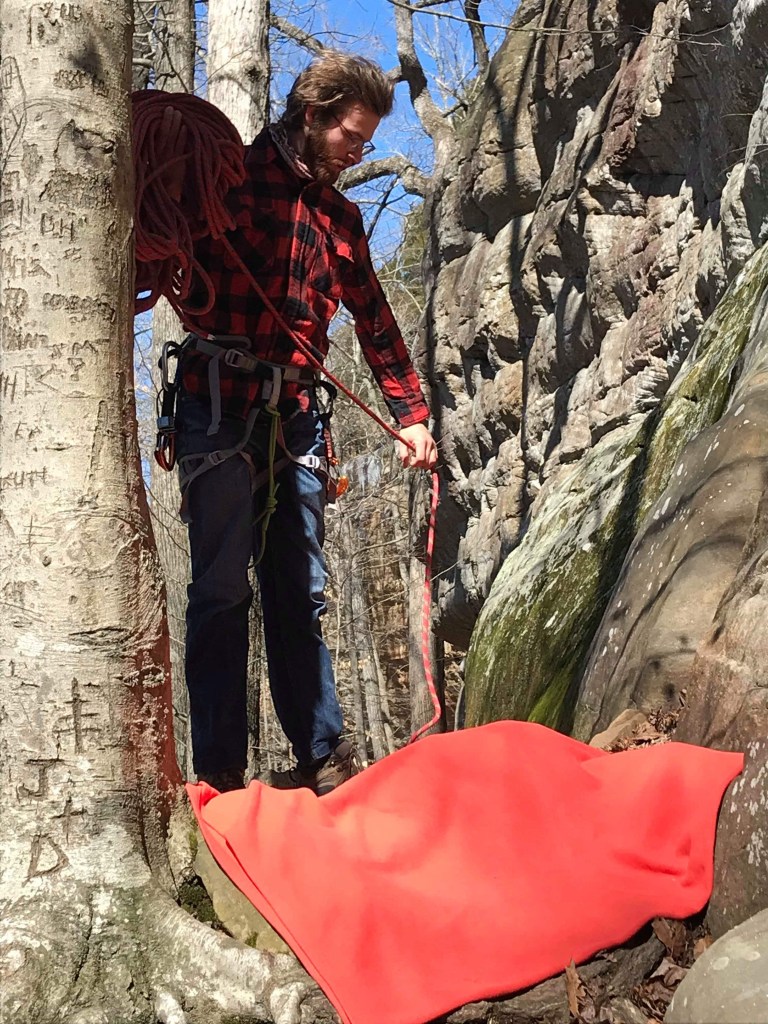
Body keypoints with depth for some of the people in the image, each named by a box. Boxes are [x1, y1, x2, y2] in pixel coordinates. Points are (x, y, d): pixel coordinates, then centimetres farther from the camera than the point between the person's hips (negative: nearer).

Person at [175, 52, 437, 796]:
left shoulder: (340, 218, 20)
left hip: (295, 417, 5)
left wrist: (410, 415, 20)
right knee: (222, 588, -5)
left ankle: (322, 757, 11)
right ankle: (218, 770, -1)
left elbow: (374, 321, 25)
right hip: (220, 407, -5)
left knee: (300, 592, 6)